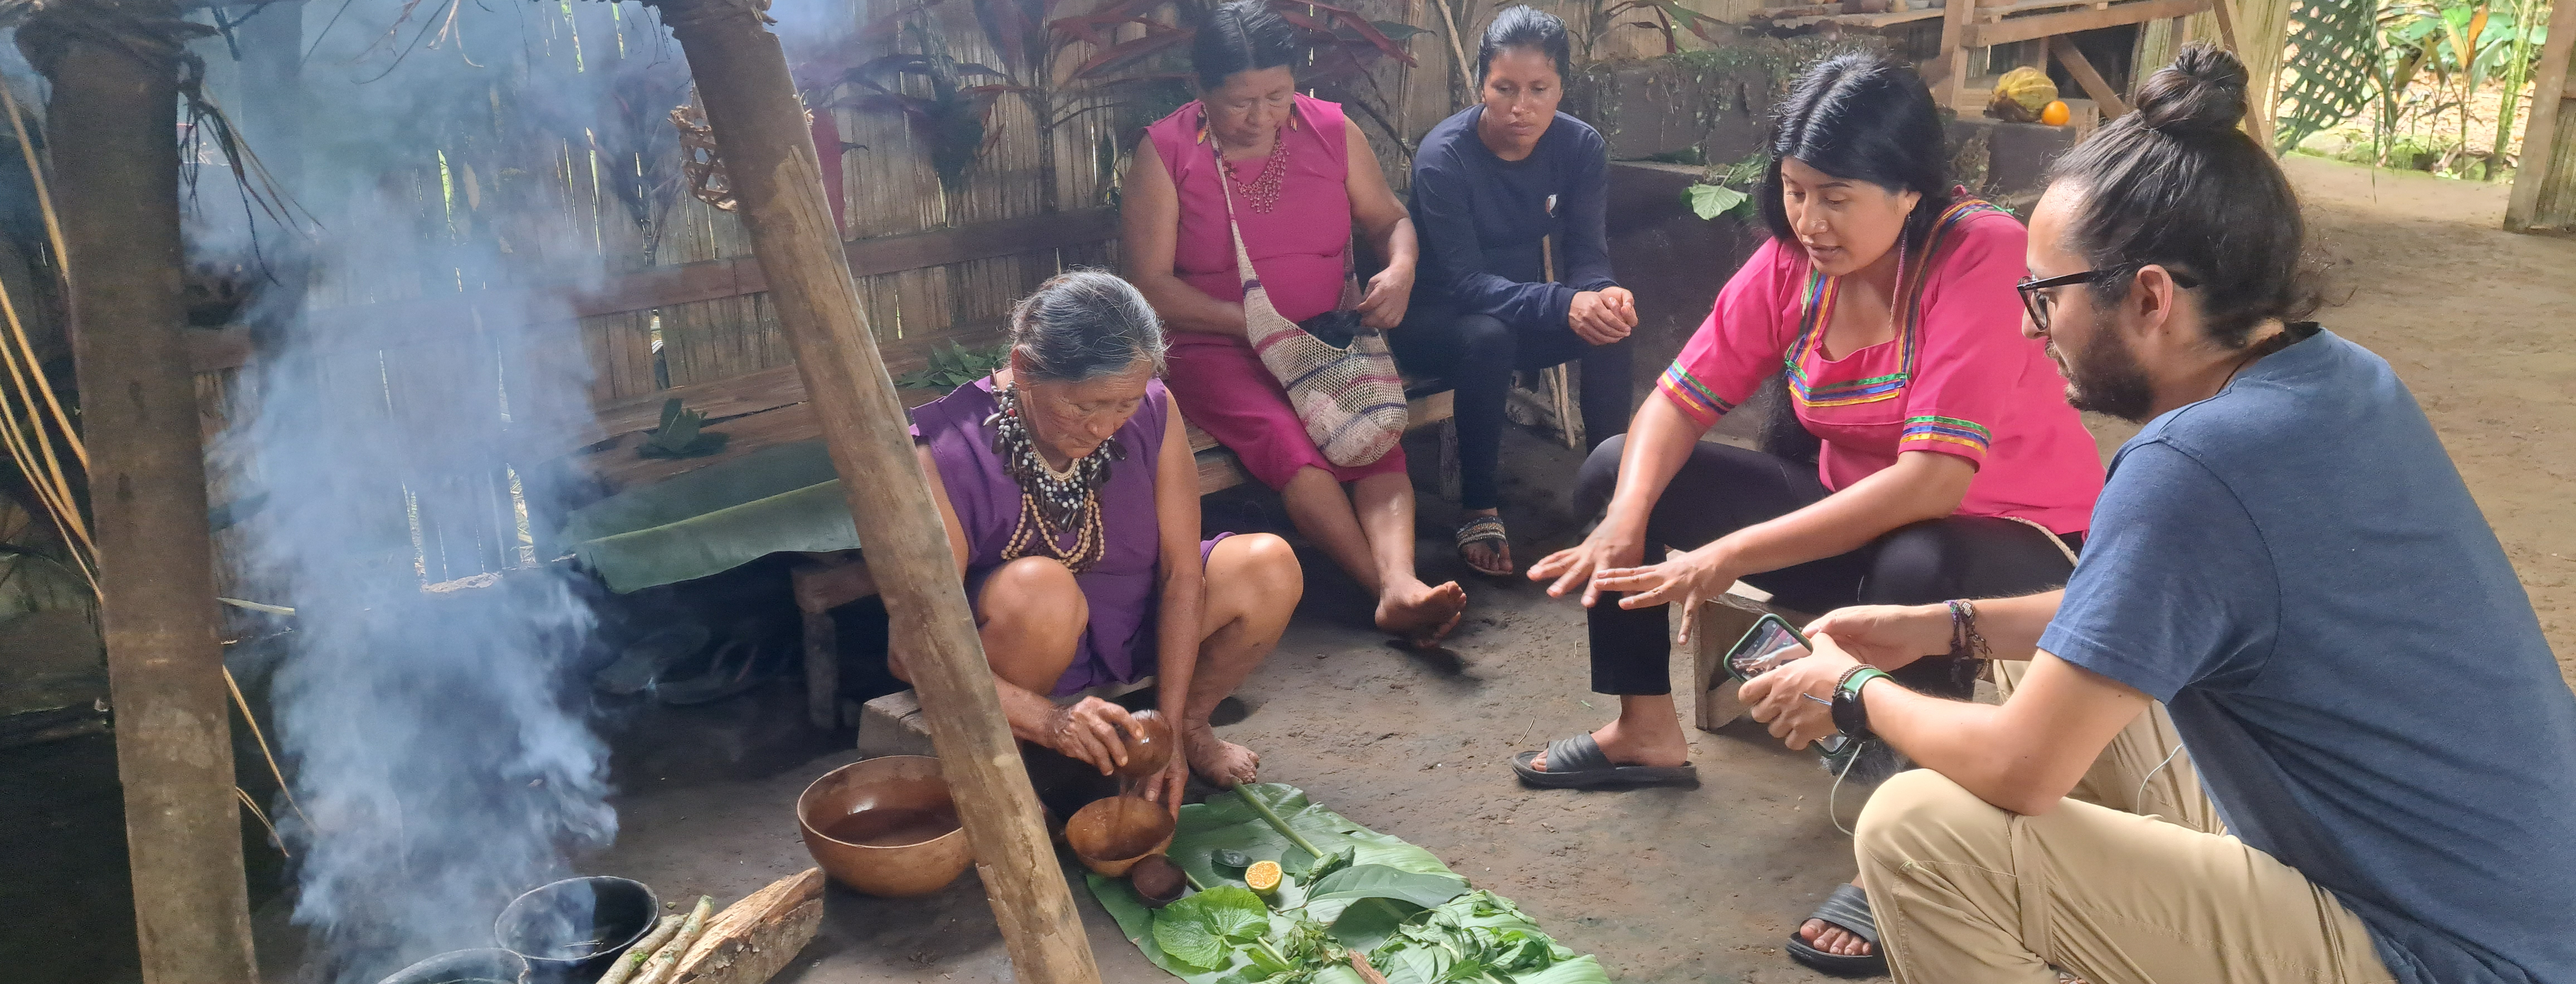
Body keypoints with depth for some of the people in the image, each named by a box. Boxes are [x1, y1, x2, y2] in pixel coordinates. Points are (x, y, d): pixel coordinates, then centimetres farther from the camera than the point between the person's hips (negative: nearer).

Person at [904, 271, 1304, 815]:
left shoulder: (1152, 412, -15)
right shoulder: (945, 457, -27)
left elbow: (1182, 574, -13)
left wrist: (1170, 730, -17)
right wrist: (1050, 721, -41)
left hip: (1136, 632, 5)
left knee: (1272, 566, -18)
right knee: (1039, 586, -38)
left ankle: (1191, 727, 8)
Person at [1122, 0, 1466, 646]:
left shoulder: (1332, 131, 5)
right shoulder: (1165, 153, -5)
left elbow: (1389, 220, 14)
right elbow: (1151, 285, -7)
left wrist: (1400, 270, -10)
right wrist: (1256, 325, -16)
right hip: (1214, 347, -2)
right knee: (1286, 441, -32)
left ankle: (1401, 582, -45)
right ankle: (1389, 590, -39)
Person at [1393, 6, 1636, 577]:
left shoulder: (1582, 148, -9)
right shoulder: (1443, 156, -23)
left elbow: (1587, 255, -12)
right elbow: (1464, 281, -29)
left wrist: (1603, 294, -38)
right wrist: (1564, 305, -44)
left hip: (1520, 309, 4)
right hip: (1436, 320, -4)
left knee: (1610, 324, -25)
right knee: (1488, 337, -38)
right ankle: (1480, 509, -21)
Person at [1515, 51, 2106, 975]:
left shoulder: (1985, 257, -26)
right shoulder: (1791, 260, -8)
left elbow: (1933, 482, -34)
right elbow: (1680, 401, -6)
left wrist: (1730, 556, -37)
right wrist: (1626, 523, -26)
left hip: (2014, 544, -6)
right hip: (1857, 517, 7)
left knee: (1913, 572, -42)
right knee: (1616, 472, -1)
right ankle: (1646, 733, 13)